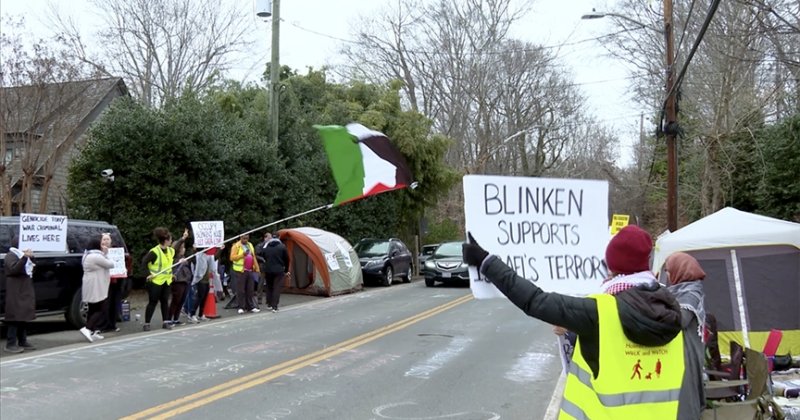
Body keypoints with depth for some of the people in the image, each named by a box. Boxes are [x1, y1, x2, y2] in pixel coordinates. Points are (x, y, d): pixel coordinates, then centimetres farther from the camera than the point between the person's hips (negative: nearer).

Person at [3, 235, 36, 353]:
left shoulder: (22, 255, 20)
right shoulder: (11, 255, -7)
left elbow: (30, 268, 22)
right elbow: (14, 269, -22)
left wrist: (31, 258, 5)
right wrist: (24, 257, -33)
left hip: (25, 291, 9)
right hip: (15, 292, -9)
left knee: (24, 317, 9)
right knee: (15, 317, -12)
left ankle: (22, 342, 15)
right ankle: (10, 344, -12)